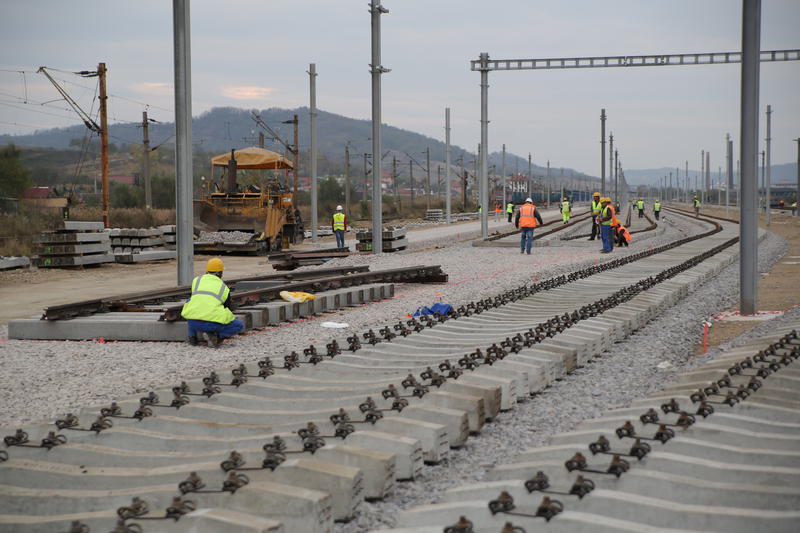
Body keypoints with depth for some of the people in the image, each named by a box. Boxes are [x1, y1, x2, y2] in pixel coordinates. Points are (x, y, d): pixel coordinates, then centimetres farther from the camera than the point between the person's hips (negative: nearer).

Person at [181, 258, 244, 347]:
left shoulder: (196, 280, 21)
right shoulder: (224, 288, 17)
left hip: (193, 322, 2)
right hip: (213, 323, -2)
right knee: (239, 326, 20)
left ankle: (192, 337, 23)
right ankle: (213, 335, -3)